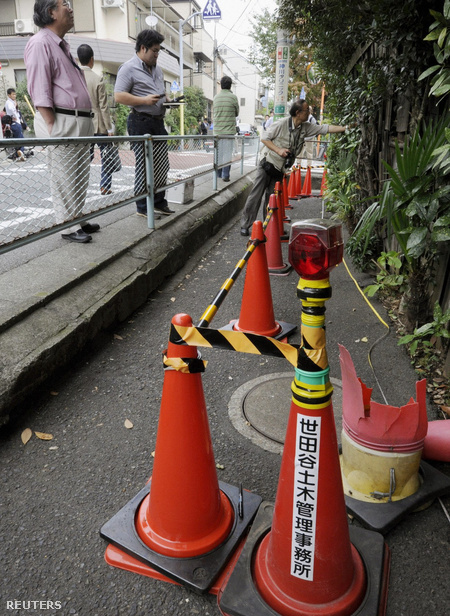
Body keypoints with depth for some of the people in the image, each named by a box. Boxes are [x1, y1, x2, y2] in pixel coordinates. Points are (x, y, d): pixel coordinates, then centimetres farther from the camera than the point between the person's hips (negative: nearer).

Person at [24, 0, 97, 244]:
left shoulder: (62, 45, 22)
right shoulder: (40, 43, -8)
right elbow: (39, 92, -15)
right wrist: (53, 128, -20)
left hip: (80, 122, 10)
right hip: (61, 122, -9)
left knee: (80, 176, 13)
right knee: (64, 178, -4)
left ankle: (77, 219, 24)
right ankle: (68, 227, 3)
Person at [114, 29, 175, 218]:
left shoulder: (157, 70, 20)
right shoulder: (129, 68, -6)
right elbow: (119, 96, -13)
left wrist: (167, 99, 8)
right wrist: (144, 100, -21)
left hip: (158, 121, 8)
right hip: (140, 122, -8)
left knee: (162, 165, 8)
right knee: (143, 166, -5)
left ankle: (159, 202, 19)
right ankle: (143, 207, 2)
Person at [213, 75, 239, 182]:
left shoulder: (216, 97, 6)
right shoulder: (233, 97, -5)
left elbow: (213, 113, 13)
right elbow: (237, 113, 6)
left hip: (217, 130, 4)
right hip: (229, 130, -4)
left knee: (218, 153, 10)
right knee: (227, 153, -1)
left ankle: (218, 174, 14)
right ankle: (225, 175, -4)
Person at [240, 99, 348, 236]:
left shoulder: (305, 127, 2)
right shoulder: (282, 124, -15)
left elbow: (324, 128, 2)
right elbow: (265, 139, -7)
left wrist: (345, 128, -3)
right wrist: (278, 150, -20)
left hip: (280, 169, 5)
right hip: (268, 163, -5)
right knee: (256, 195, -6)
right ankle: (245, 225, 2)